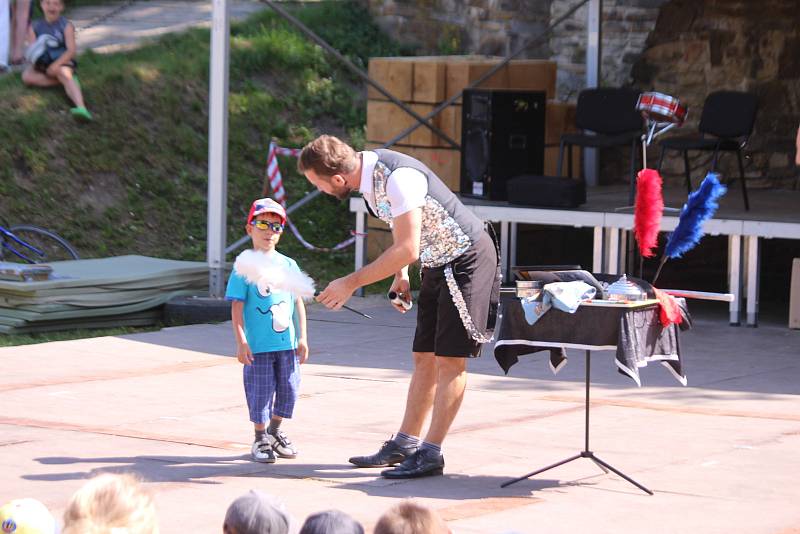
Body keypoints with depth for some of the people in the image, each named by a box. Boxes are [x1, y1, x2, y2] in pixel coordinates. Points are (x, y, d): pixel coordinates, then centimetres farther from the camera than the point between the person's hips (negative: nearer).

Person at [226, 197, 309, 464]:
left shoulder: (288, 265, 8)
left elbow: (298, 302, 11)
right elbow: (237, 305, -7)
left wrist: (302, 337, 7)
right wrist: (241, 342, -13)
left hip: (287, 342, 5)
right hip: (258, 345, -5)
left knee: (288, 389, 10)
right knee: (261, 392, 1)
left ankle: (274, 431, 31)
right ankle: (260, 439, 16)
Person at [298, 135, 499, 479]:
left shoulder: (398, 178, -30)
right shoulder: (366, 172, -1)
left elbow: (407, 250, -29)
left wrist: (352, 283, -23)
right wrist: (400, 276, 8)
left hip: (466, 259, -9)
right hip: (437, 264, 9)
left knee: (450, 358, -8)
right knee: (424, 357, 11)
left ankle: (431, 453, -7)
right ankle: (405, 444, 16)